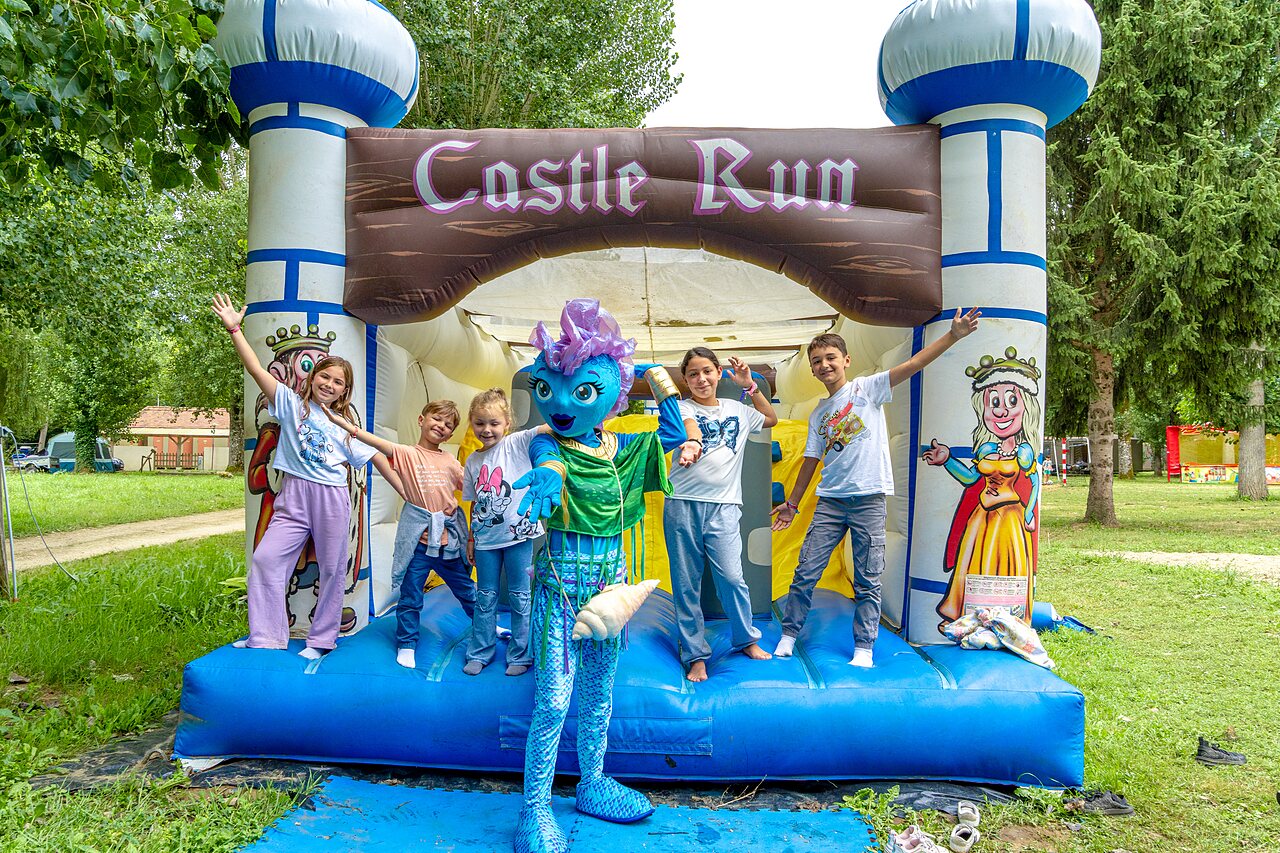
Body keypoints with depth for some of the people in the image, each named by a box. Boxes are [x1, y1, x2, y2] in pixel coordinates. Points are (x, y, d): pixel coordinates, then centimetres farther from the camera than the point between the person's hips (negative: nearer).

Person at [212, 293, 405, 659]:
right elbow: (257, 369, -3)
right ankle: (265, 636, 3)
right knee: (266, 559, -8)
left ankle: (322, 639, 18)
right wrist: (234, 329, -12)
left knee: (331, 570, 5)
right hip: (293, 497, 0)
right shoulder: (292, 403, 5)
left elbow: (377, 458, 9)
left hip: (332, 500, 0)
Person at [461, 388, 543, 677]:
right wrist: (471, 538, 14)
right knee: (485, 597, 14)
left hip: (518, 534, -4)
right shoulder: (472, 462, 7)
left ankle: (520, 655, 20)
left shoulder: (518, 443, -6)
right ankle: (479, 653, 27)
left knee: (519, 596, 7)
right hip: (486, 538, 4)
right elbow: (475, 504, 14)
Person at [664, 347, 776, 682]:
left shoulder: (736, 410, 15)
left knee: (731, 576, -7)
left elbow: (771, 419, 32)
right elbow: (688, 427, -20)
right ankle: (694, 654, 14)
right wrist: (692, 444, -43)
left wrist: (750, 385, 20)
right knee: (686, 583, 2)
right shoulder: (683, 408, 4)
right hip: (683, 504, -1)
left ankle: (747, 639, 17)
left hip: (723, 506, 2)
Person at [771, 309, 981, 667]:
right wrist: (792, 503, 21)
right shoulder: (818, 414, 15)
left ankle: (864, 648, 13)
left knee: (867, 581, 2)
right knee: (806, 572, 2)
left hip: (868, 499, -4)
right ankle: (788, 636, 16)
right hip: (830, 500, 4)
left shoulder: (866, 388, 1)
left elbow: (912, 365, -9)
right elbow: (811, 460, 20)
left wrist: (952, 336, -19)